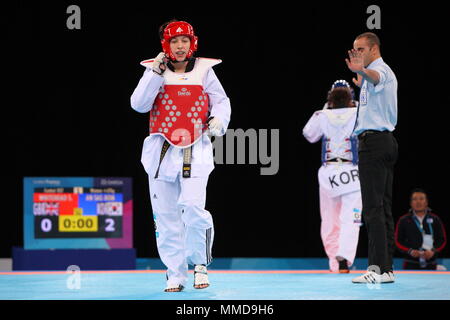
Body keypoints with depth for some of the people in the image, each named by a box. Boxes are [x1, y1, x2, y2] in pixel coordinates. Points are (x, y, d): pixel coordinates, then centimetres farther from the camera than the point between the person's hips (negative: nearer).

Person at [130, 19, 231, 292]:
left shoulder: (204, 70, 5)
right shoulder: (154, 70, 5)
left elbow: (221, 101, 11)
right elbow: (139, 104, -6)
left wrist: (218, 119, -10)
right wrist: (156, 73, -12)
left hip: (196, 149, -1)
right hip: (162, 149, 2)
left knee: (193, 206, -19)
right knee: (166, 215, 3)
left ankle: (200, 264, 2)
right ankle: (175, 275, 12)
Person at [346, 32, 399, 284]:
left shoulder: (380, 69, -10)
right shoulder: (385, 72, 23)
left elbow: (376, 77, -37)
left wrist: (361, 70, -57)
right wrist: (363, 86, 36)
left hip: (373, 140, -11)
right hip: (387, 141, 11)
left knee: (373, 208, -13)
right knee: (384, 208, 8)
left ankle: (379, 267, -17)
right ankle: (387, 267, 8)